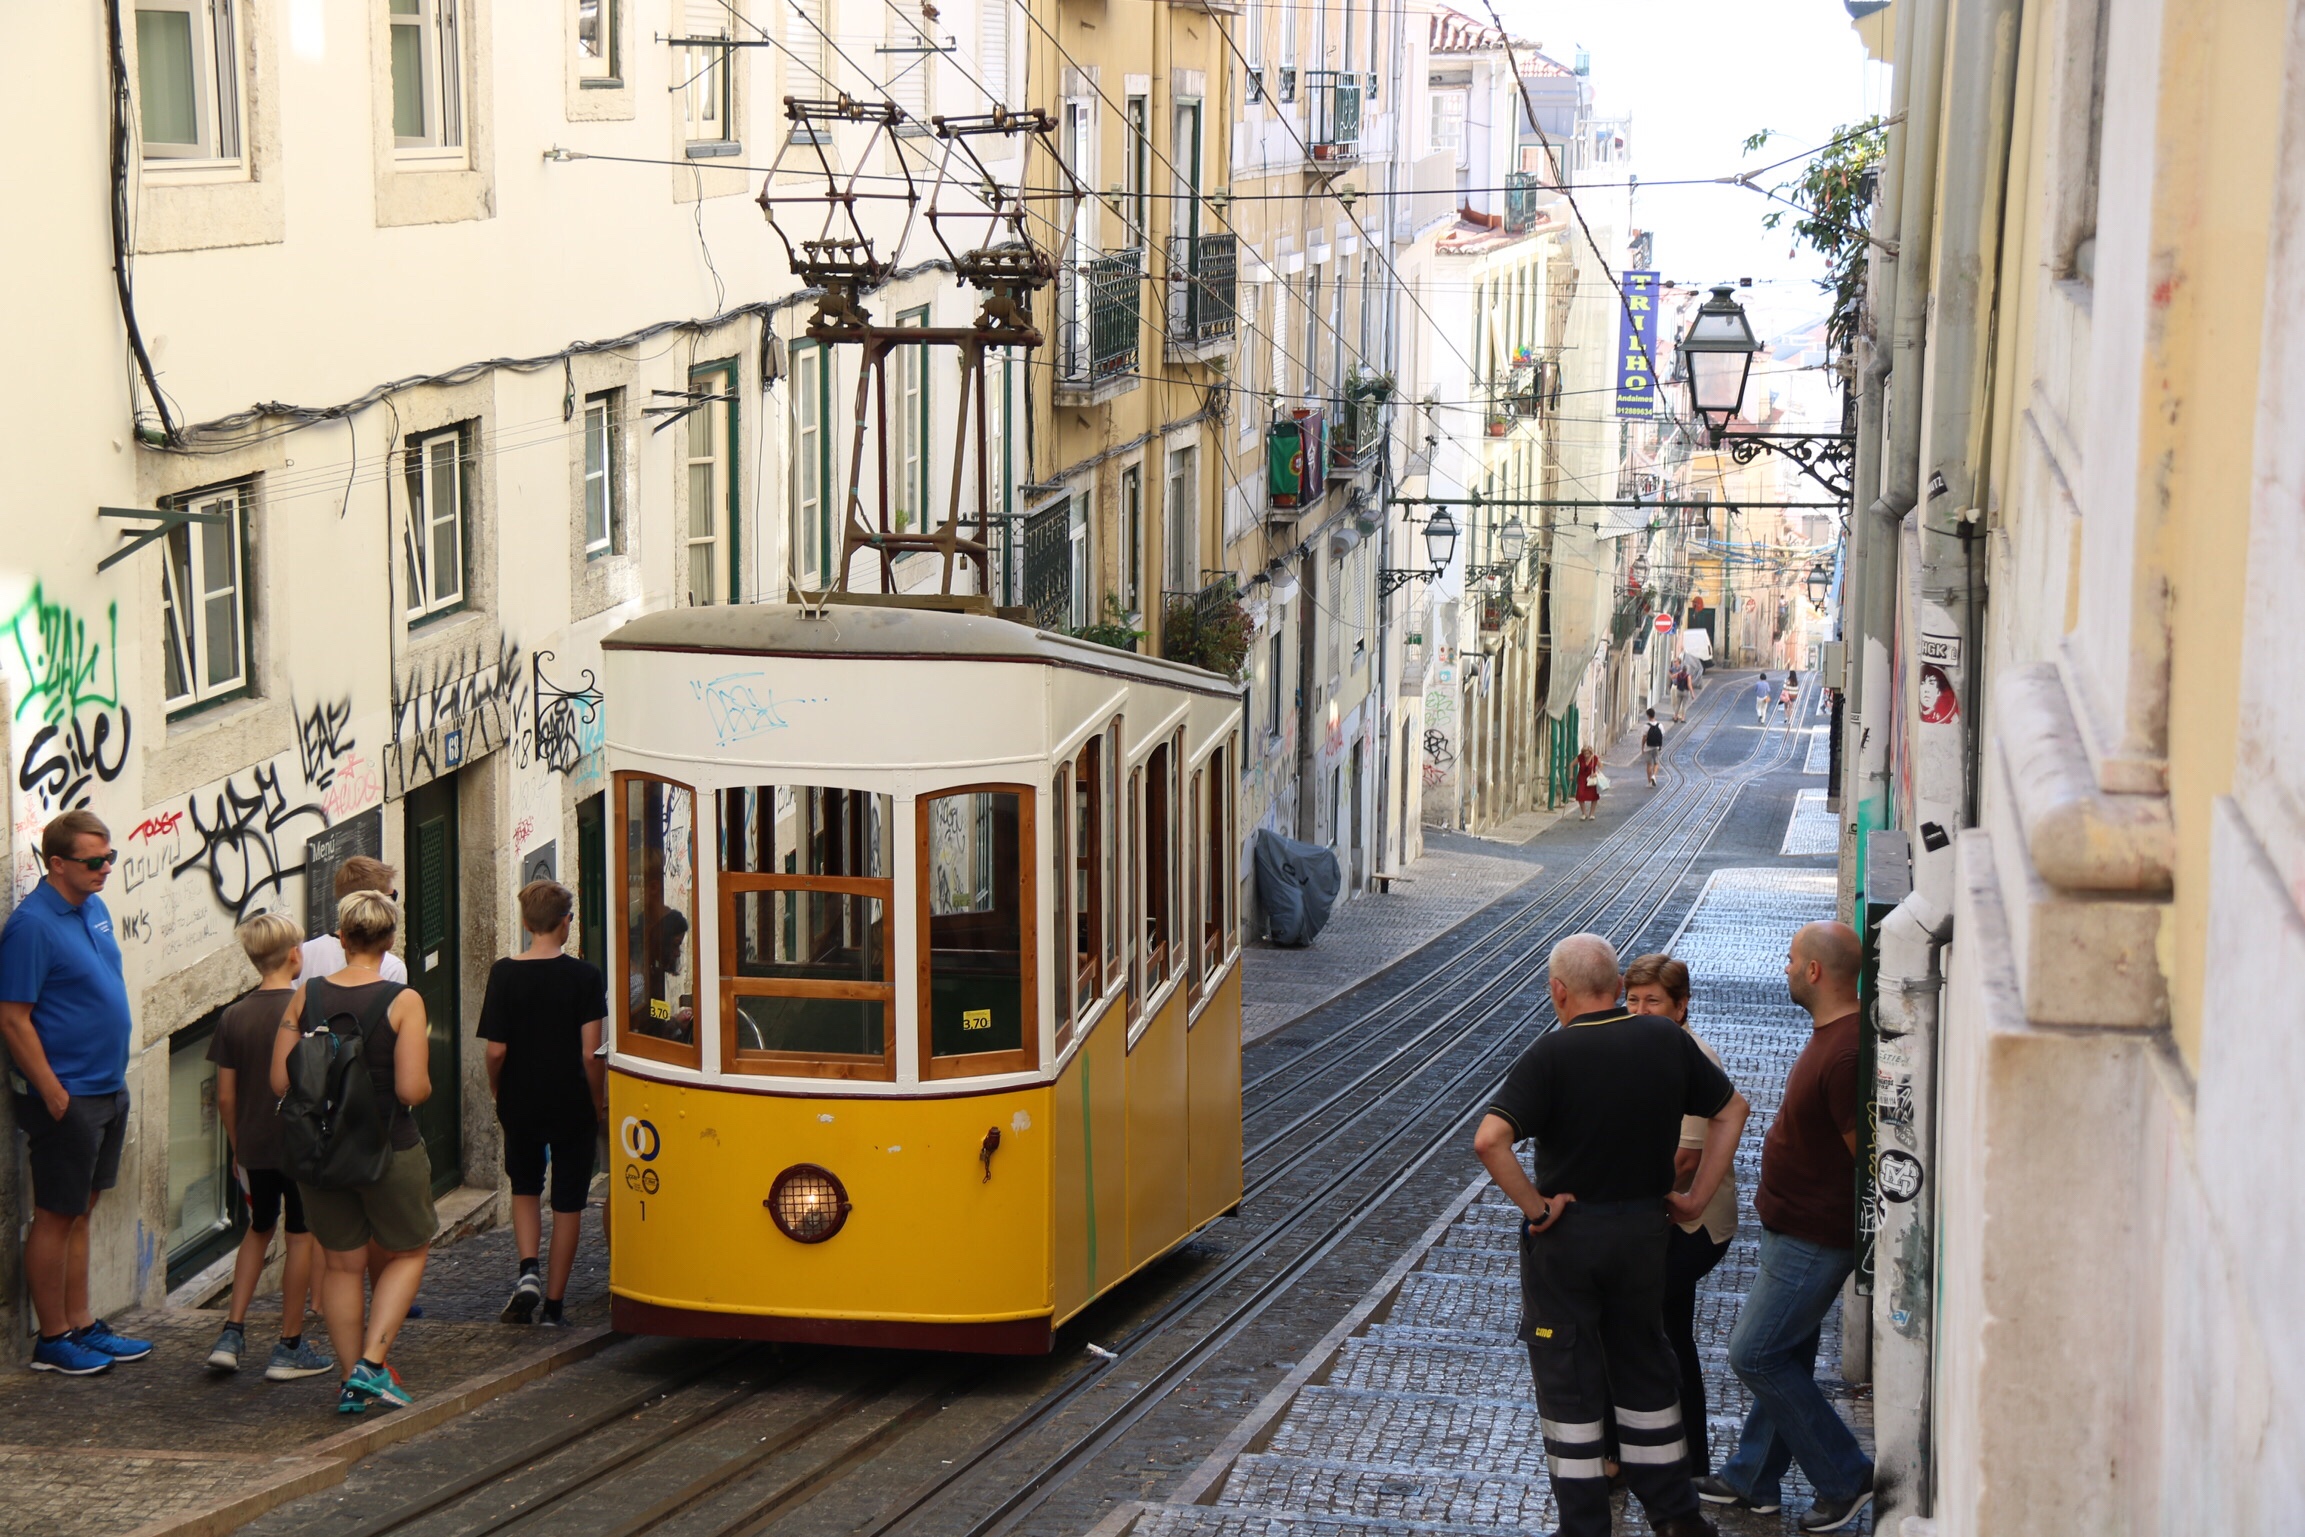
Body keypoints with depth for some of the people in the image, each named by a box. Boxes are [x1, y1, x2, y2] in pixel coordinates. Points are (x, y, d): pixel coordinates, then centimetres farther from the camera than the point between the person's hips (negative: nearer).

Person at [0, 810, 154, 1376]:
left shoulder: (94, 908, 9)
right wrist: (54, 1096, -18)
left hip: (107, 1090, 8)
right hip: (66, 1097, -8)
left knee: (80, 1212, 15)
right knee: (56, 1217, 1)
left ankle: (81, 1324, 22)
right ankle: (52, 1340, 9)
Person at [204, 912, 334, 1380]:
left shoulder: (234, 1017, -1)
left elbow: (225, 1097, 2)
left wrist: (237, 1146, 15)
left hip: (254, 1146, 4)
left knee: (259, 1229, 21)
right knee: (302, 1237, 6)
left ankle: (232, 1333, 13)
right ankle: (289, 1348, 9)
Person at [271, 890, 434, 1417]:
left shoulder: (306, 997, -3)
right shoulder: (403, 1002, -14)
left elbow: (280, 1081, -3)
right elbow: (413, 1090, -18)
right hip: (388, 1152, -3)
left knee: (342, 1263, 16)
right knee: (408, 1251, 17)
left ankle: (351, 1383, 18)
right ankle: (372, 1364, 4)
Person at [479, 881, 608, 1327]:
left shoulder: (504, 974, -7)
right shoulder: (585, 976, -11)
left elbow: (496, 1050, -7)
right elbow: (591, 1053, -14)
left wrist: (497, 1092, 10)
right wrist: (599, 1102, 0)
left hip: (520, 1104, 2)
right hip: (572, 1106, -2)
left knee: (525, 1190, 22)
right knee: (568, 1202, 10)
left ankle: (528, 1272, 0)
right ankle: (554, 1302, 11)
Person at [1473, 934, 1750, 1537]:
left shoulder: (1553, 1053, -17)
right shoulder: (1668, 1040, -2)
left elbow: (1489, 1139, -28)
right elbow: (1731, 1109, 10)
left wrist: (1535, 1205, -17)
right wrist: (1697, 1196, 11)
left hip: (1566, 1235, -4)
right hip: (1644, 1230, 4)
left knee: (1568, 1380, 8)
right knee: (1644, 1368, 20)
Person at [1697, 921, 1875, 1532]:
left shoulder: (1846, 1053, -27)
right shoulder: (1830, 1032, 6)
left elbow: (1867, 1154, -24)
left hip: (1813, 1239, -10)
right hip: (1795, 1229, 10)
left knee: (1755, 1355, -3)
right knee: (1783, 1356, 18)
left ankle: (1846, 1477, 7)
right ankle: (1750, 1480, 30)